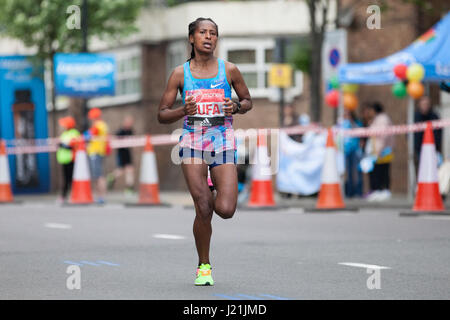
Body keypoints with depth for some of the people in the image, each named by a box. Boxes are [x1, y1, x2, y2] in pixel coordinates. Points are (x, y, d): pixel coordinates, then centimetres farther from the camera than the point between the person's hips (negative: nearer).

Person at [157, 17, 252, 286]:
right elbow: (162, 115, 6)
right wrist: (183, 111, -15)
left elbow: (248, 101, 17)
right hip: (192, 141, 0)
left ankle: (215, 194, 26)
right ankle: (204, 266, 10)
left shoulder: (229, 70, 4)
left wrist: (237, 107, -6)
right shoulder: (180, 74, 3)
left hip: (223, 141, 1)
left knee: (225, 210, -12)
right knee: (203, 210, -10)